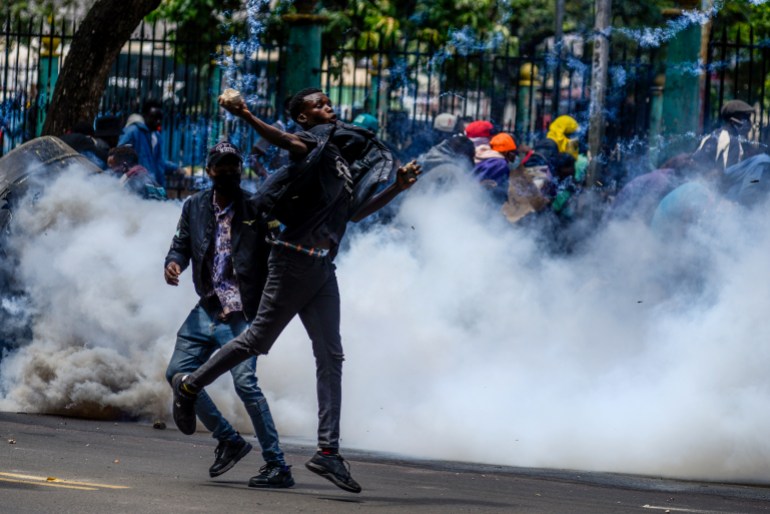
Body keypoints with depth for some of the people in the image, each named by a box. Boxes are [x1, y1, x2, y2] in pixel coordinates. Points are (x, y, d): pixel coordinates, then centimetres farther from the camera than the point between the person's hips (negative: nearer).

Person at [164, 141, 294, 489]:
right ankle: (228, 440, 19)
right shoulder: (195, 207, 10)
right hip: (207, 310, 6)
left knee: (244, 380, -19)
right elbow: (182, 243, 17)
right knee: (178, 373, 4)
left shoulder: (256, 209, -4)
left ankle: (277, 466, -14)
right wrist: (174, 262, -6)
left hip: (242, 315, -6)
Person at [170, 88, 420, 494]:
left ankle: (328, 452, 0)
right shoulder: (315, 143, -4)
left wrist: (397, 188, 27)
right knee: (259, 338, -1)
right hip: (297, 258, -8)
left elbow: (354, 213, 28)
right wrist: (247, 117, -43)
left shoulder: (341, 158, 20)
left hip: (322, 268, 8)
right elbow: (285, 140, -27)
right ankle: (189, 386, 19)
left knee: (330, 358, 2)